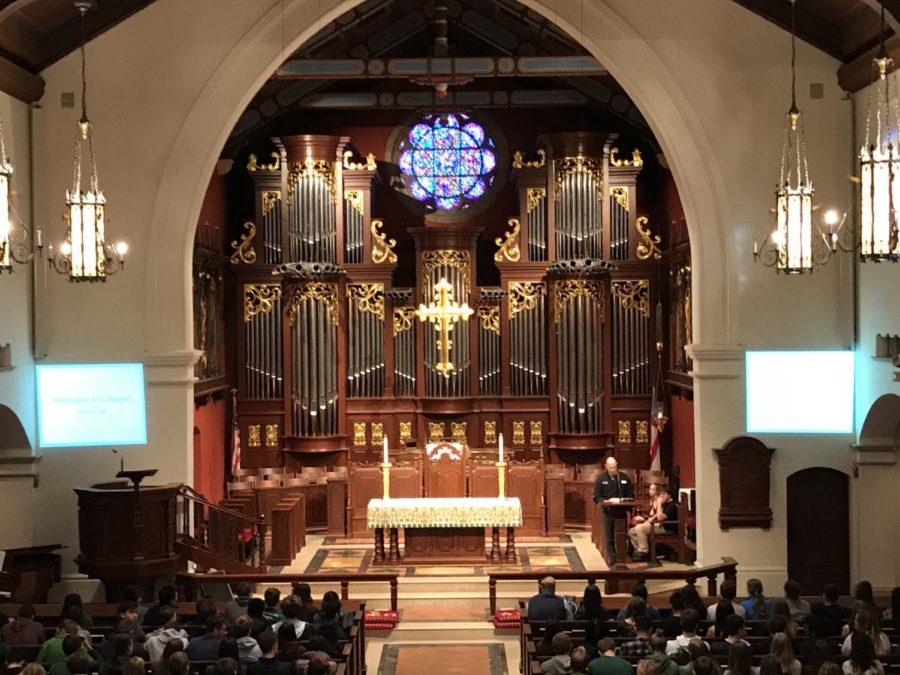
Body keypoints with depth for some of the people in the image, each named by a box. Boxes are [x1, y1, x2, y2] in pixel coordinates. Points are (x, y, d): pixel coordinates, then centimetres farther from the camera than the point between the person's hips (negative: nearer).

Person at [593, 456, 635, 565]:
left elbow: (631, 493, 12)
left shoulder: (624, 478, 7)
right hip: (607, 511, -1)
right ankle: (611, 559, 7)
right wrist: (604, 501, -20)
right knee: (609, 538, 2)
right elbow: (596, 497, 1)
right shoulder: (601, 478, 3)